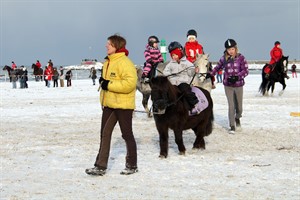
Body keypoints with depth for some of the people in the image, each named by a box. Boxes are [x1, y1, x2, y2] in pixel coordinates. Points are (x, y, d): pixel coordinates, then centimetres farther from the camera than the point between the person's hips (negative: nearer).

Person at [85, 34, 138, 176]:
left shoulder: (124, 62, -16)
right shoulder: (108, 62, 14)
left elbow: (130, 83, -26)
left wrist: (109, 84, -23)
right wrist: (103, 82, 8)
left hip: (123, 105, -9)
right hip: (109, 104, 9)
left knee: (127, 134, 4)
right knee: (105, 134, 5)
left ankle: (132, 165, 17)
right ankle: (100, 166, 8)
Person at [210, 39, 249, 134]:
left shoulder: (241, 58, -7)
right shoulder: (224, 58, 0)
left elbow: (245, 71, -10)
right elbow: (217, 67, 14)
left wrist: (237, 76, -24)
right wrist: (210, 74, 3)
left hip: (238, 85, 0)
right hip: (228, 86, 1)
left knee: (239, 106, 12)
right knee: (231, 106, -4)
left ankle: (237, 118, 43)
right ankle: (232, 126, 4)